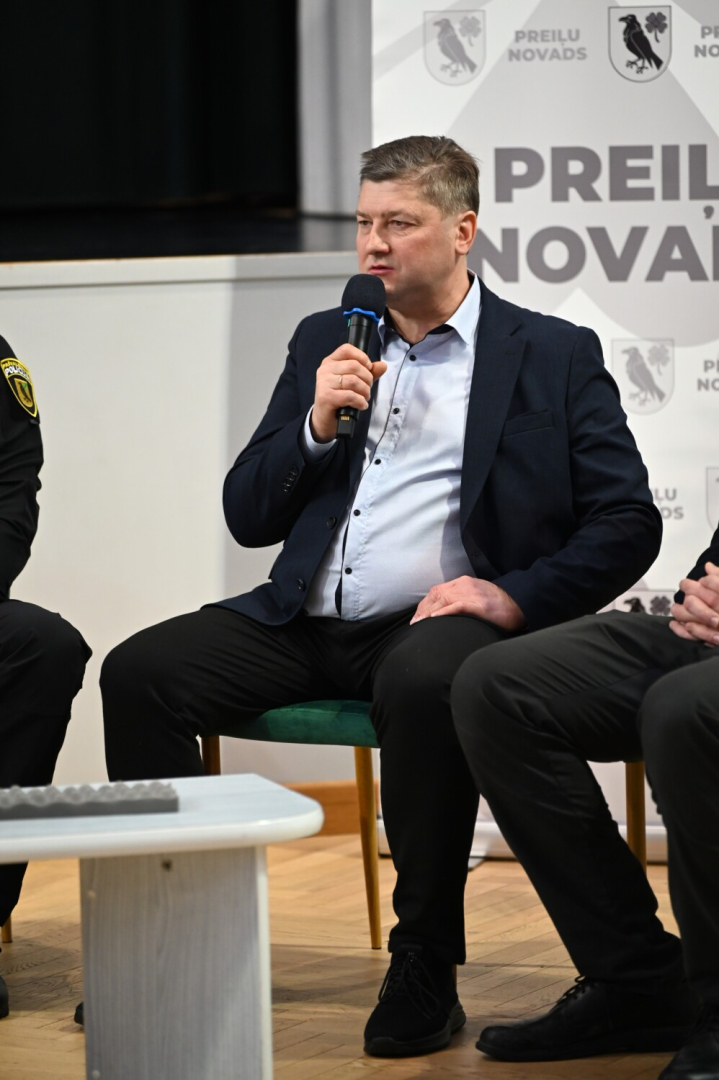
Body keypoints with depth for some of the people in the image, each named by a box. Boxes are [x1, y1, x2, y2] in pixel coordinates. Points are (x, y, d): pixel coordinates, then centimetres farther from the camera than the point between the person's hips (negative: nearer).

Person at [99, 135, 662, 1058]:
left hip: (430, 625, -5)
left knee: (425, 686, -39)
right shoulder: (324, 343, 19)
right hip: (306, 625, 5)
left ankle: (425, 974, -25)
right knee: (137, 672, -17)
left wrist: (516, 595, -14)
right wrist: (317, 422, -1)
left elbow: (627, 522, 1)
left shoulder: (555, 357, 7)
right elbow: (247, 516, 17)